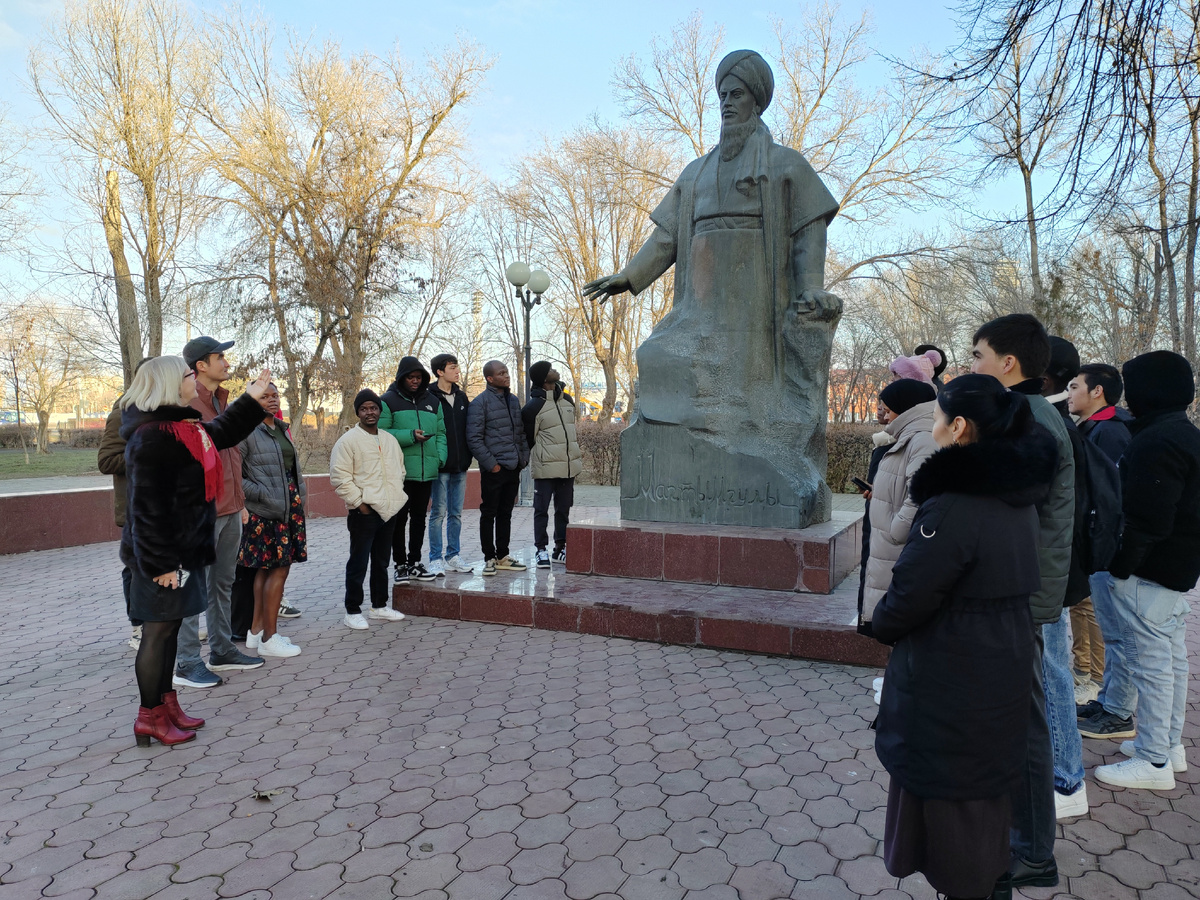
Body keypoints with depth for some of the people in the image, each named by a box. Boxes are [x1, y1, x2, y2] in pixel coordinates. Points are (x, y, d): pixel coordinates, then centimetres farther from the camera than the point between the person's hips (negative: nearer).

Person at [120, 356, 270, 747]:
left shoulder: (184, 426, 11)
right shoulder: (151, 437, -21)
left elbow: (221, 432, 34)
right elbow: (148, 507, -24)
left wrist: (251, 400, 32)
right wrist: (160, 563, -23)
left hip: (184, 549, 10)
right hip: (163, 556, -10)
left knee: (169, 628, 17)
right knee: (159, 632, 1)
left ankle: (166, 704, 29)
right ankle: (150, 717, 14)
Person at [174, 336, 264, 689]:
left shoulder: (221, 401, 16)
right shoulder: (186, 404, -12)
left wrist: (239, 500, 21)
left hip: (230, 511, 9)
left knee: (223, 583, 15)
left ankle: (222, 651, 26)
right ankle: (185, 663, 8)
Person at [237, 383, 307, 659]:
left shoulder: (282, 429, 15)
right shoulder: (247, 431, -10)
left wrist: (300, 493, 12)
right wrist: (260, 493, -16)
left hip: (288, 509, 8)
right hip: (265, 511, -8)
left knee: (266, 569, 13)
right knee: (278, 569, -6)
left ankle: (256, 631, 22)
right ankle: (269, 638, 4)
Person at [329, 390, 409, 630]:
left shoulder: (390, 440, 13)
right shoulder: (348, 441, -8)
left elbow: (400, 470, 23)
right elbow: (339, 477, -12)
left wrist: (396, 495, 10)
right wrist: (359, 502, -14)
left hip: (388, 511, 7)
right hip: (363, 512, -6)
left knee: (382, 562, 16)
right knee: (358, 564, -1)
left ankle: (379, 606, 28)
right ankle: (353, 611, 9)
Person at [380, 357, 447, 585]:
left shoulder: (432, 401, 14)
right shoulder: (389, 401, -2)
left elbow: (441, 433, 14)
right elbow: (380, 433, -9)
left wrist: (440, 457, -1)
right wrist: (410, 436, -19)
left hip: (427, 471, 5)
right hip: (400, 470, -4)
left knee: (419, 517, 12)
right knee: (399, 518, 1)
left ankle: (415, 562, 23)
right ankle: (401, 565, 12)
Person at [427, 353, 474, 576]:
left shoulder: (461, 396, 13)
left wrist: (467, 458, 9)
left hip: (460, 467, 6)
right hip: (440, 466, -6)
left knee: (456, 513, 11)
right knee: (438, 513, 0)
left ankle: (453, 556, 20)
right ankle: (436, 559, 9)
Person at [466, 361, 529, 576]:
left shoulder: (513, 400, 14)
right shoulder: (480, 403, -8)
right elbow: (474, 439, -13)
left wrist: (524, 457, 8)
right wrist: (491, 464, -15)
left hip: (513, 468, 7)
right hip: (493, 470, -7)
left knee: (505, 514, 13)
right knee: (489, 514, 3)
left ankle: (503, 557, 22)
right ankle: (489, 558, 12)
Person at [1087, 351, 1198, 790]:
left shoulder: (1155, 442, -21)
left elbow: (1146, 520, -25)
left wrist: (1120, 566, -17)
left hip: (1150, 571, -11)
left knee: (1150, 660, -2)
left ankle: (1154, 761, 7)